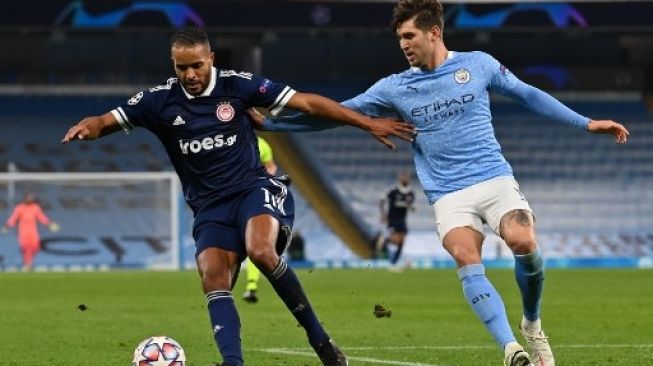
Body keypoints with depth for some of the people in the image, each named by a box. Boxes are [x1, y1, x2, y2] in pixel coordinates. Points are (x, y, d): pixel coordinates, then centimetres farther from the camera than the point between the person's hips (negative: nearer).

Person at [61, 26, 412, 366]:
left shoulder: (238, 85, -6)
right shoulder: (160, 100, -1)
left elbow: (307, 102, -5)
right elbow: (107, 121, -2)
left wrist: (368, 123, -7)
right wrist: (87, 127, -29)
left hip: (254, 188, -3)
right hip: (209, 207, 3)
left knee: (260, 250, -31)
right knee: (213, 279, -18)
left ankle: (318, 338, -19)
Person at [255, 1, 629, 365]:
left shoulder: (478, 64, 3)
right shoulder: (395, 88, 5)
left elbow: (528, 95, 14)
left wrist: (585, 123, 14)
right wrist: (267, 123, 3)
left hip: (495, 179, -1)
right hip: (449, 194, 1)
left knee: (523, 242, -25)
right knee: (467, 261, -26)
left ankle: (532, 325, 1)